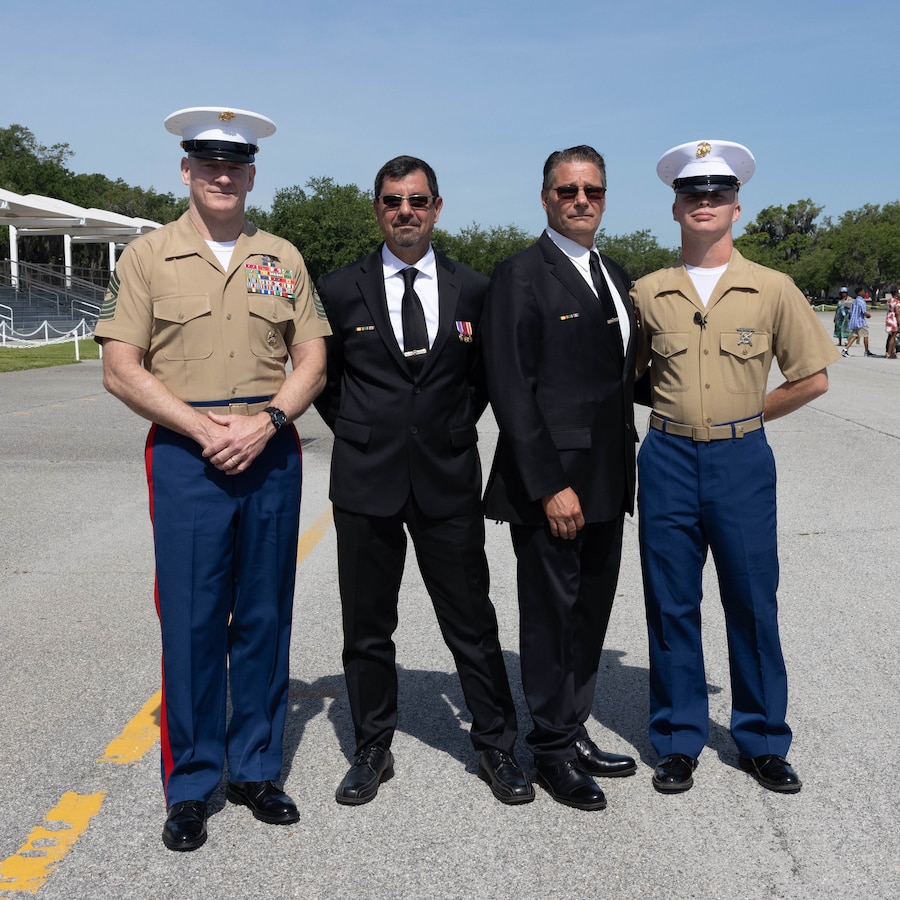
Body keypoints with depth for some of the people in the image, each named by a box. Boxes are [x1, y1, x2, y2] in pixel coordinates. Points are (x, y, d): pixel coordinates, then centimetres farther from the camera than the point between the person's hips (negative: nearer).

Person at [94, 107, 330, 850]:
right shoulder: (147, 257, 3)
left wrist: (266, 420, -10)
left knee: (265, 617, 9)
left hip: (272, 453, 3)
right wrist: (206, 428, -12)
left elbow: (312, 363, 8)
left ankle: (255, 769, 24)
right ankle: (190, 787, 16)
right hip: (186, 456, -2)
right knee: (191, 622, 1)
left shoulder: (283, 259, 11)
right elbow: (121, 370, -3)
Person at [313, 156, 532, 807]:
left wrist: (457, 427, 7)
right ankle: (373, 751, 26)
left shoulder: (474, 290, 3)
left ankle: (498, 748, 23)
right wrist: (355, 431, 5)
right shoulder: (340, 290, 2)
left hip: (449, 479, 0)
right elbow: (321, 375, 13)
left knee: (472, 624, 7)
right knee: (367, 627, 10)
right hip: (366, 480, 0)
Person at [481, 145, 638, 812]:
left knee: (592, 613, 14)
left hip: (607, 484, 7)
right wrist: (550, 485, -19)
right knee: (551, 617, 4)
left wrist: (624, 471, 11)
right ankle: (553, 751, 19)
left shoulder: (616, 277, 15)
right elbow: (511, 389, -16)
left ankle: (575, 732, 29)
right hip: (551, 485, -7)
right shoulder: (521, 275, -9)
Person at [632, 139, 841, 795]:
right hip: (667, 461, 1)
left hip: (742, 461, -1)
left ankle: (763, 741, 23)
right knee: (671, 605, 7)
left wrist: (745, 415, 3)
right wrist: (677, 410, 2)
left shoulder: (773, 289, 0)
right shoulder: (648, 293, 4)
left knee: (753, 601, 6)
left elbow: (813, 378, 4)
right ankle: (679, 741, 21)